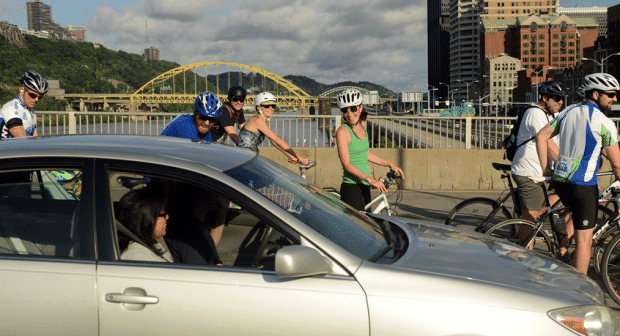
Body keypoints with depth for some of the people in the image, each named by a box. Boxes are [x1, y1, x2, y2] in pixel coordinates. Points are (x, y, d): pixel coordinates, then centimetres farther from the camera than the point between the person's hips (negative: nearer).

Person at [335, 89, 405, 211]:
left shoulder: (362, 124, 10)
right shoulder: (342, 131, -12)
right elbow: (347, 165, -18)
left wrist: (390, 164, 27)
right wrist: (370, 179, -28)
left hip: (364, 187, 8)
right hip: (352, 188, -8)